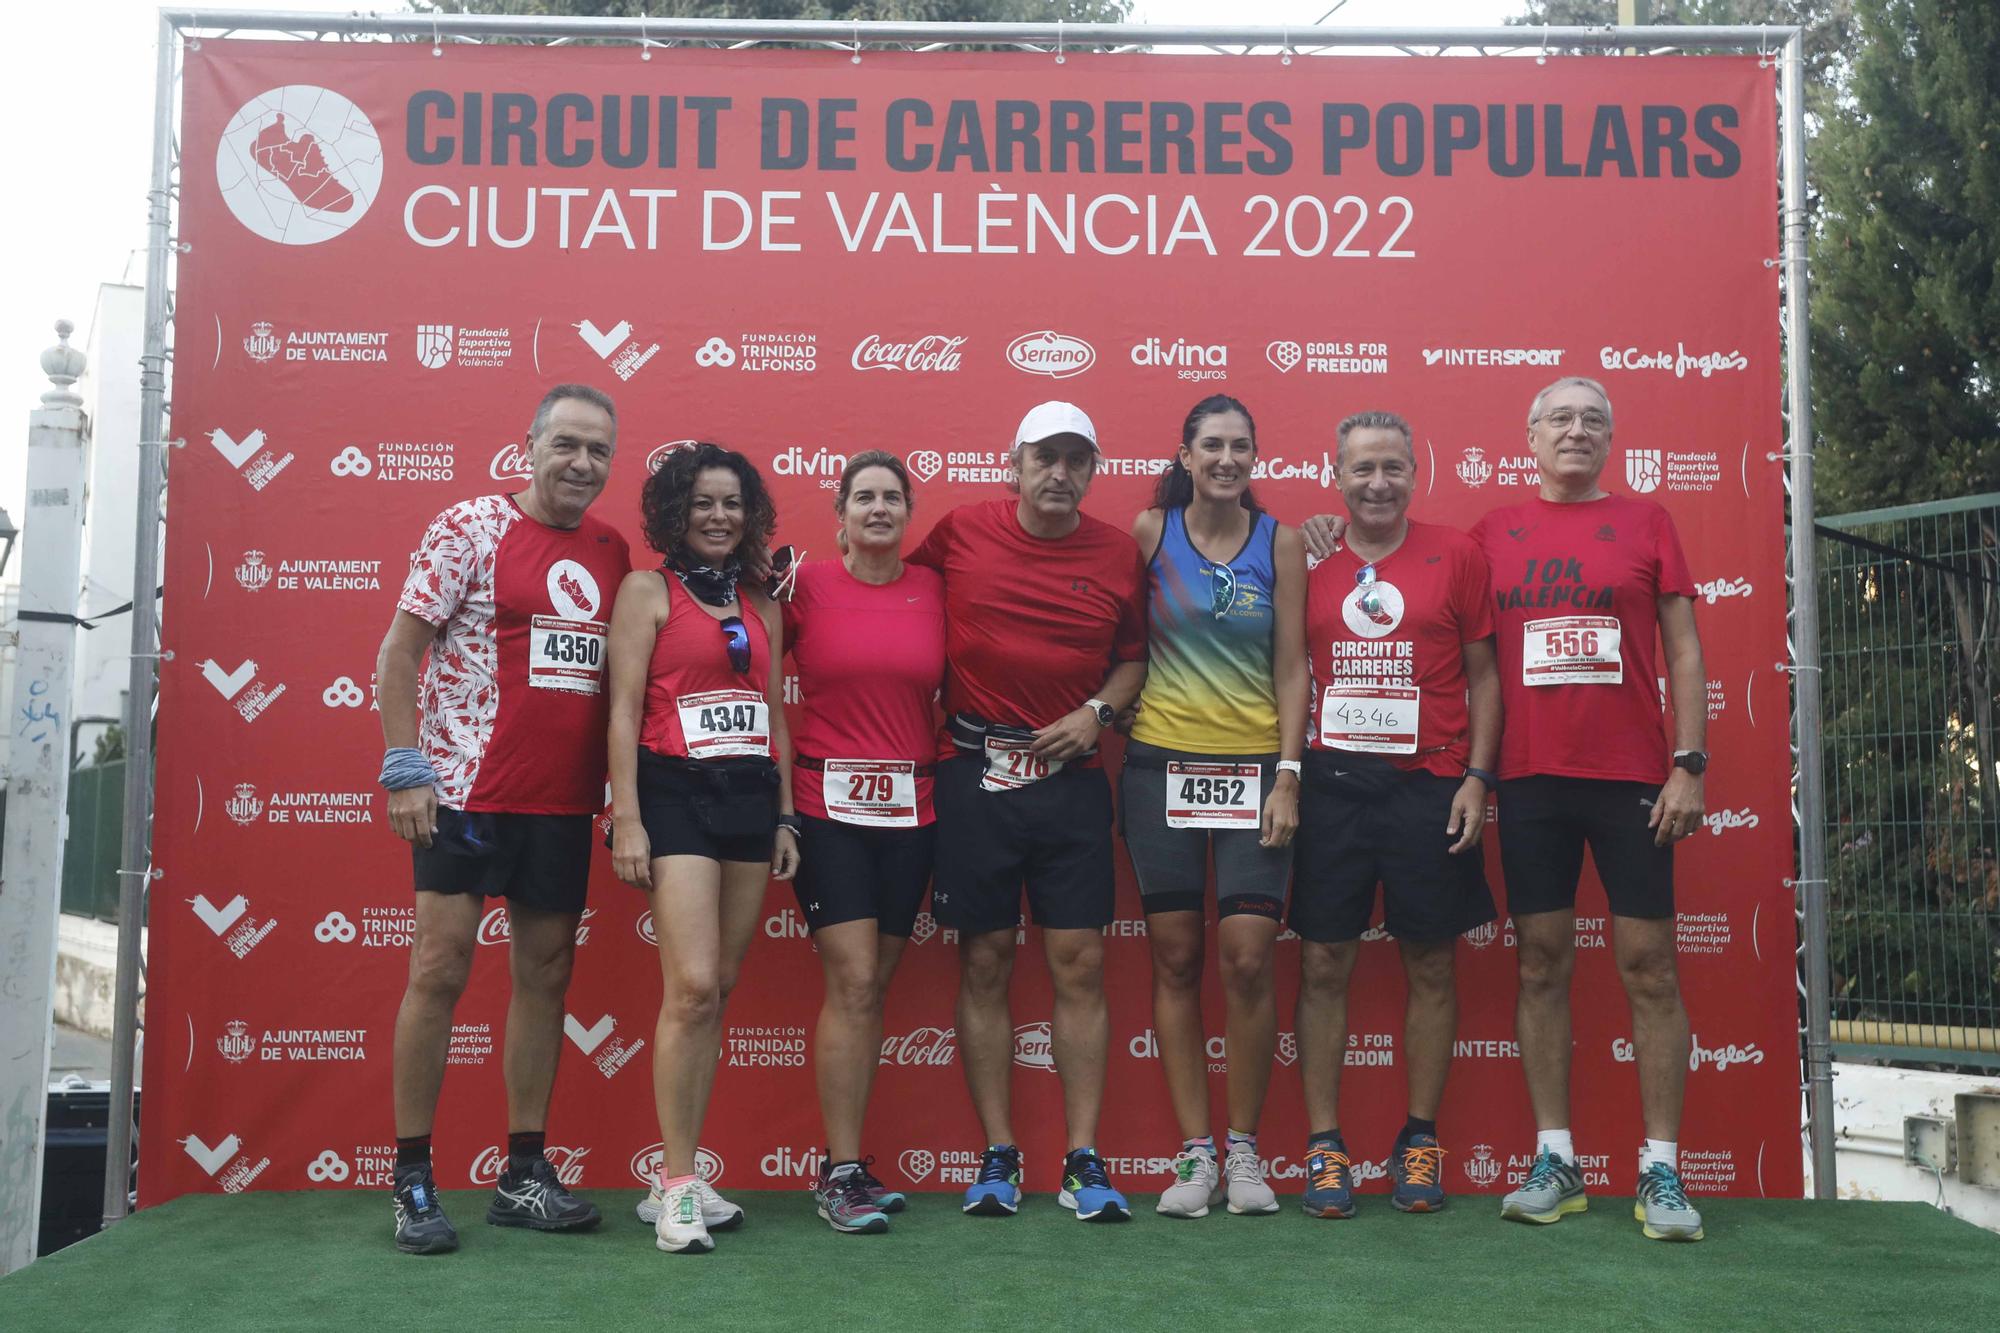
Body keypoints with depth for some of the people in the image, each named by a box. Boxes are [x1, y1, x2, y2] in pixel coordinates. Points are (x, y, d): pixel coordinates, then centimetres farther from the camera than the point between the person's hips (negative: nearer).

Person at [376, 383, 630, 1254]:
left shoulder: (613, 553, 10)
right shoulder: (471, 527, -4)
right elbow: (398, 650, -6)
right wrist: (404, 767, -12)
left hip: (564, 801, 5)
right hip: (466, 790, -5)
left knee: (545, 975, 8)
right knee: (440, 969, -2)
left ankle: (525, 1174, 18)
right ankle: (412, 1182, 8)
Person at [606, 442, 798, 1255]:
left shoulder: (760, 606, 15)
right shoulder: (647, 590, 1)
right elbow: (624, 709, -5)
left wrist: (786, 817, 12)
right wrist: (626, 819, -12)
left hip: (752, 799, 6)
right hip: (676, 794, -5)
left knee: (717, 993, 7)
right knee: (692, 987, -15)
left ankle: (679, 1178, 15)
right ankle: (676, 1187, -5)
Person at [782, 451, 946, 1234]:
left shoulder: (934, 589, 6)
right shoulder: (807, 585, -1)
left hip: (911, 809, 3)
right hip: (828, 804, -3)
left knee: (871, 986, 8)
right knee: (853, 981, -9)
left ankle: (846, 1164, 18)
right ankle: (842, 1175, -1)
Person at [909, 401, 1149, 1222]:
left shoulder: (1117, 554, 5)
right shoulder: (960, 532, 2)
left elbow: (1134, 656, 13)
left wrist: (1099, 711, -3)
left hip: (1070, 777, 1)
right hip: (973, 774, -1)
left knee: (1080, 965, 0)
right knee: (985, 965, 4)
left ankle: (1084, 1162, 8)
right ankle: (997, 1159, 13)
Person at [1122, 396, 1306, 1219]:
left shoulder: (1280, 542, 4)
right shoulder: (1149, 532, 3)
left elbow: (1292, 667, 2)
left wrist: (1288, 776, -4)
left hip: (1252, 765, 0)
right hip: (1161, 762, 0)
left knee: (1248, 960, -5)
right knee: (1175, 960, 3)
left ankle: (1244, 1148, 11)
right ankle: (1194, 1151, 13)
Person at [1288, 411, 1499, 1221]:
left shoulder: (1455, 556, 3)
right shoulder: (1307, 563, 7)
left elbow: (1483, 675, 5)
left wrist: (1478, 776, -4)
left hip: (1428, 784, -1)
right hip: (1332, 783, 1)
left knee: (1430, 966, 6)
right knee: (1323, 965, 1)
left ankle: (1421, 1141, 19)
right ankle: (1324, 1146, 10)